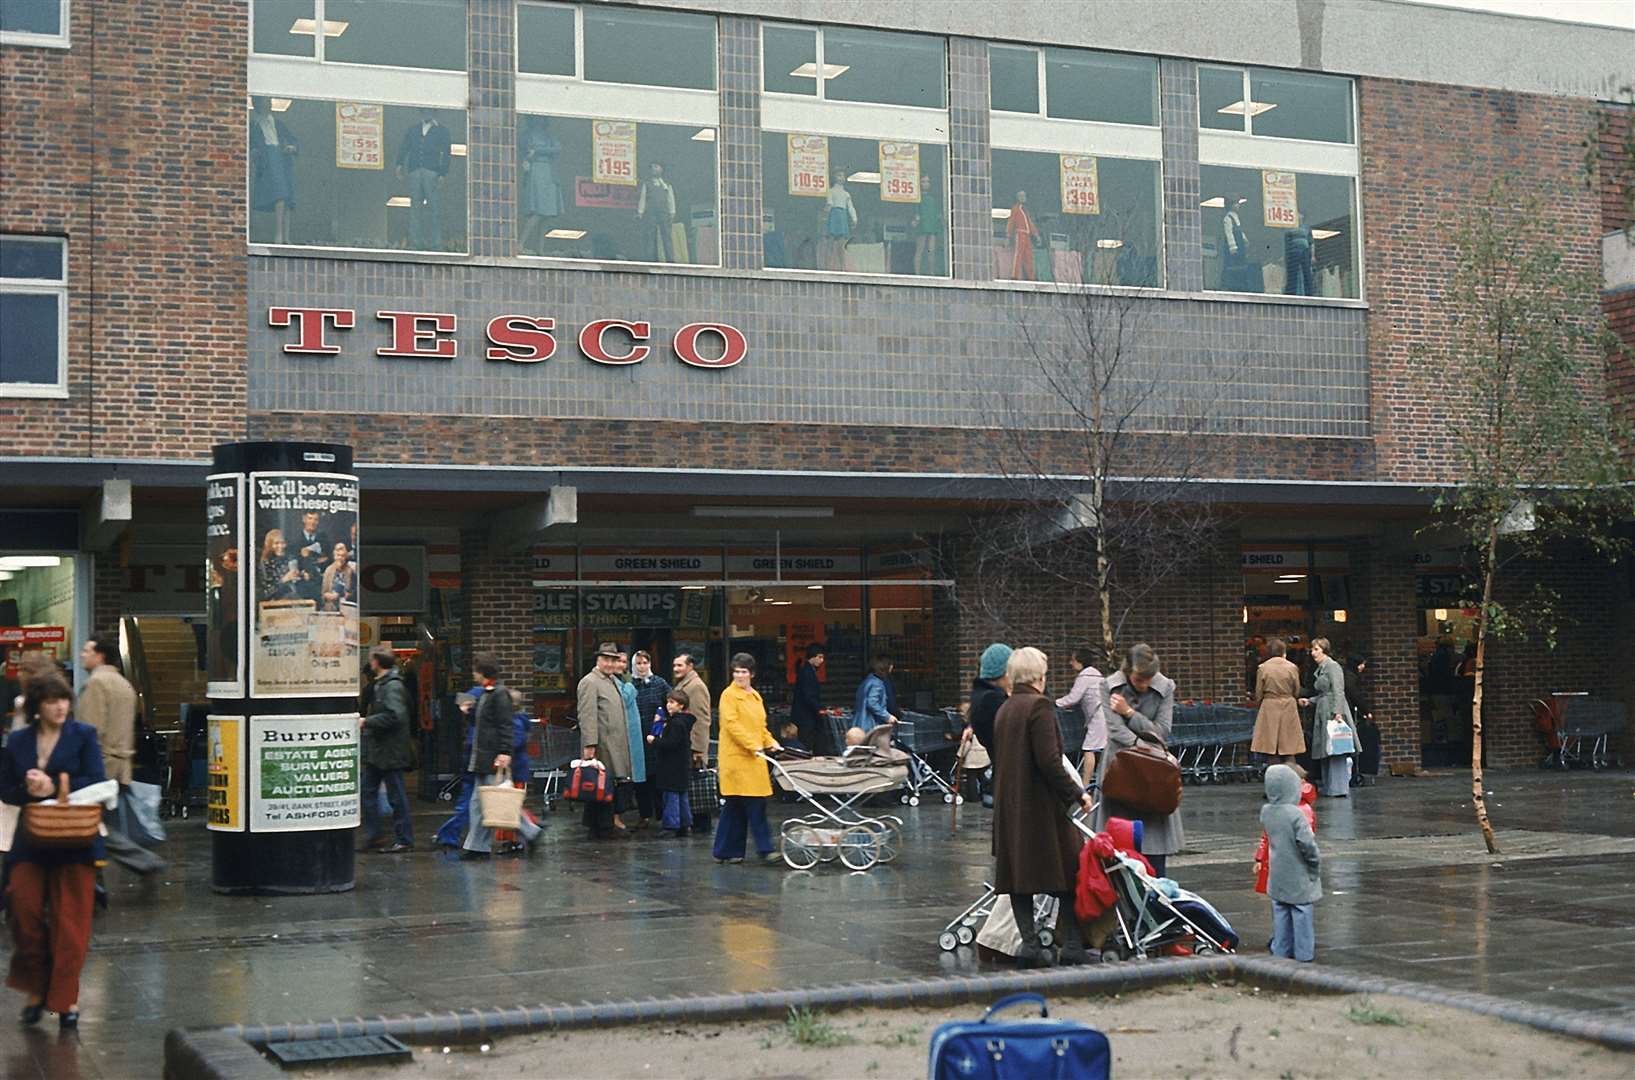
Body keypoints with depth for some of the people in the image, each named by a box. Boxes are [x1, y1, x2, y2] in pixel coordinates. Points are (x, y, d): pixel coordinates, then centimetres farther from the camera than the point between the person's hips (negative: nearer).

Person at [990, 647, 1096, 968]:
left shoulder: (1003, 710, 13)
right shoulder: (1039, 706, -11)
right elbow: (1049, 761, -18)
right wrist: (1077, 794, -10)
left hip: (1008, 807, 7)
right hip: (1041, 806, -7)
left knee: (1018, 876, 7)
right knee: (1069, 869, 1)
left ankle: (1029, 943, 2)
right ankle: (1072, 945, -1)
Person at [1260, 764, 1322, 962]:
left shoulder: (1266, 812, -1)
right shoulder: (1295, 814, -22)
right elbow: (1307, 844, -21)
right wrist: (1315, 863, -8)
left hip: (1277, 876, 6)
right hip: (1298, 876, -6)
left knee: (1280, 913, 14)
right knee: (1301, 913, 4)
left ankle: (1281, 950, 20)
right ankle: (1304, 953, 10)